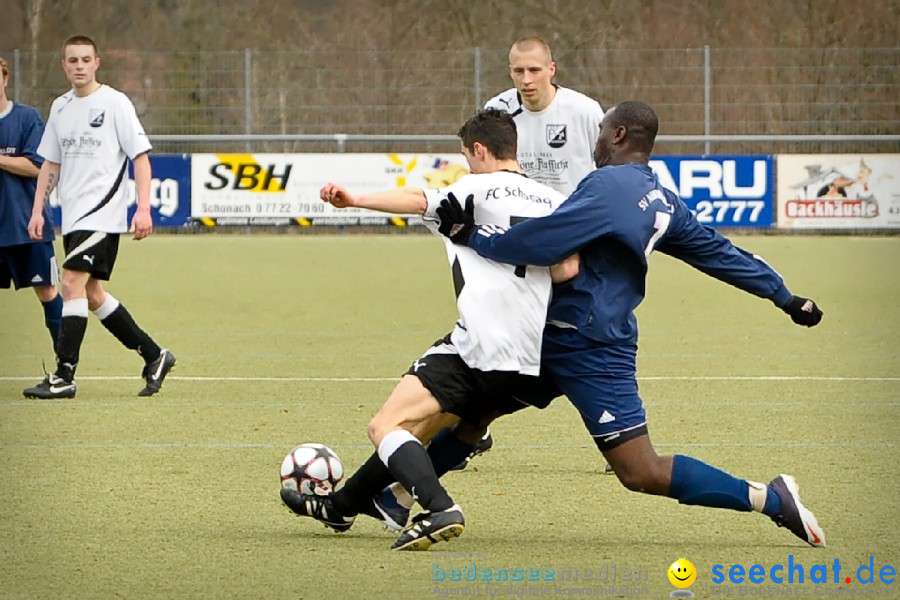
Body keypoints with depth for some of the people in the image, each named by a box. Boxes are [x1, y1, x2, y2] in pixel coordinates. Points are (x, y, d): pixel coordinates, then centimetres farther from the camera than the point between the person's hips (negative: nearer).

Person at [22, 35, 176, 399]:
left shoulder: (115, 103, -6)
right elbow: (50, 164, 19)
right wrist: (38, 210, 11)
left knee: (72, 283, -17)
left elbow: (140, 157, -7)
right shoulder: (60, 107, 13)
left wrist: (143, 208, -15)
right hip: (73, 216, 8)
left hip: (102, 213, -8)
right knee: (90, 294, 9)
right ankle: (154, 356, 22)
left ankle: (64, 376, -17)